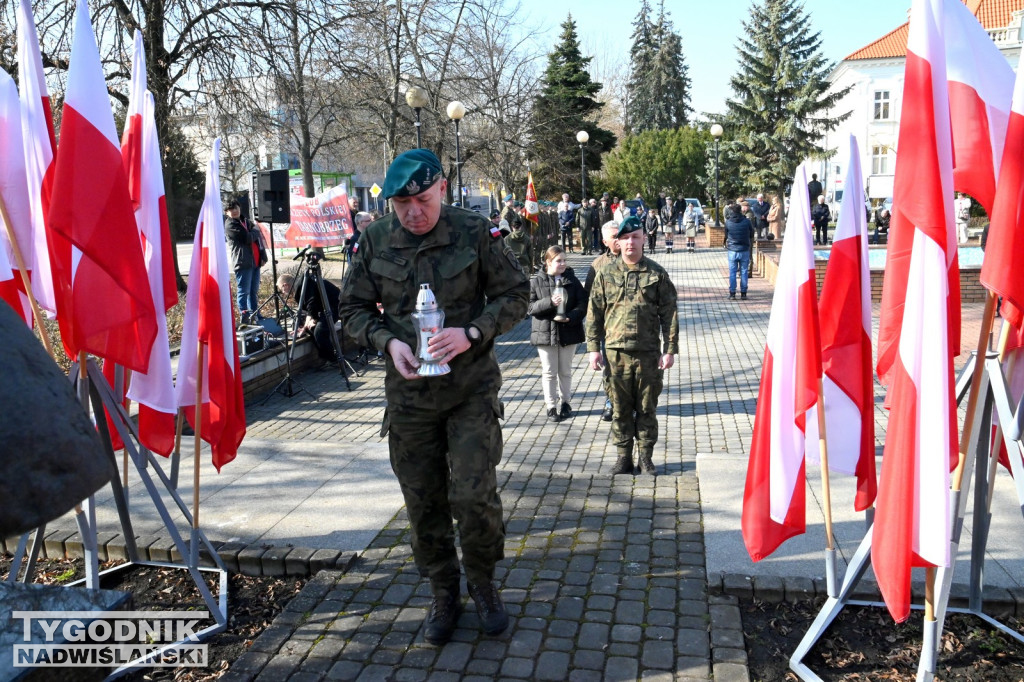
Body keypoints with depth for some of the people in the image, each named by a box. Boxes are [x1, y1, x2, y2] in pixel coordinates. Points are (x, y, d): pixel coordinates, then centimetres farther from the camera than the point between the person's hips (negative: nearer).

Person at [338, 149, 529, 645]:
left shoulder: (475, 233, -7)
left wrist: (472, 333, -18)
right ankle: (443, 595, 31)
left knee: (474, 494, -7)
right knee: (423, 502, 9)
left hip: (471, 388, -2)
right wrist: (388, 341, -13)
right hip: (408, 392, 3)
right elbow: (353, 307, 7)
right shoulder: (375, 240, 0)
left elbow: (516, 295, -2)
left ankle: (482, 583, 23)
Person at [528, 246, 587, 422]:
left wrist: (572, 316, -21)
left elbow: (583, 302, -2)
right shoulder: (536, 281, -3)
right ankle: (551, 406, 14)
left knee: (565, 371, 13)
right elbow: (530, 307, -7)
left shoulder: (572, 280, 1)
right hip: (545, 333, -1)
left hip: (568, 332, 2)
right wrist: (549, 302, -23)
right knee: (549, 372, 5)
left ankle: (565, 402, 28)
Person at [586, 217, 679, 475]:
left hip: (648, 352, -1)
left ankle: (646, 456, 22)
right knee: (620, 408, 8)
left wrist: (670, 349, -4)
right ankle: (624, 456, 20)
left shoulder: (657, 274, 2)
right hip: (616, 351, 1)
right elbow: (594, 313, 5)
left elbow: (669, 314, 2)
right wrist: (593, 348, 0)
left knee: (647, 408, 8)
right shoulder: (606, 274, 5)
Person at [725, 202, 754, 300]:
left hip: (732, 251, 0)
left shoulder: (728, 222, -8)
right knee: (744, 272, 9)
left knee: (732, 272, 6)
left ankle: (732, 293, 5)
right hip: (745, 250, 0)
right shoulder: (746, 221, -8)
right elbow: (752, 234, 5)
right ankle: (743, 293, 12)